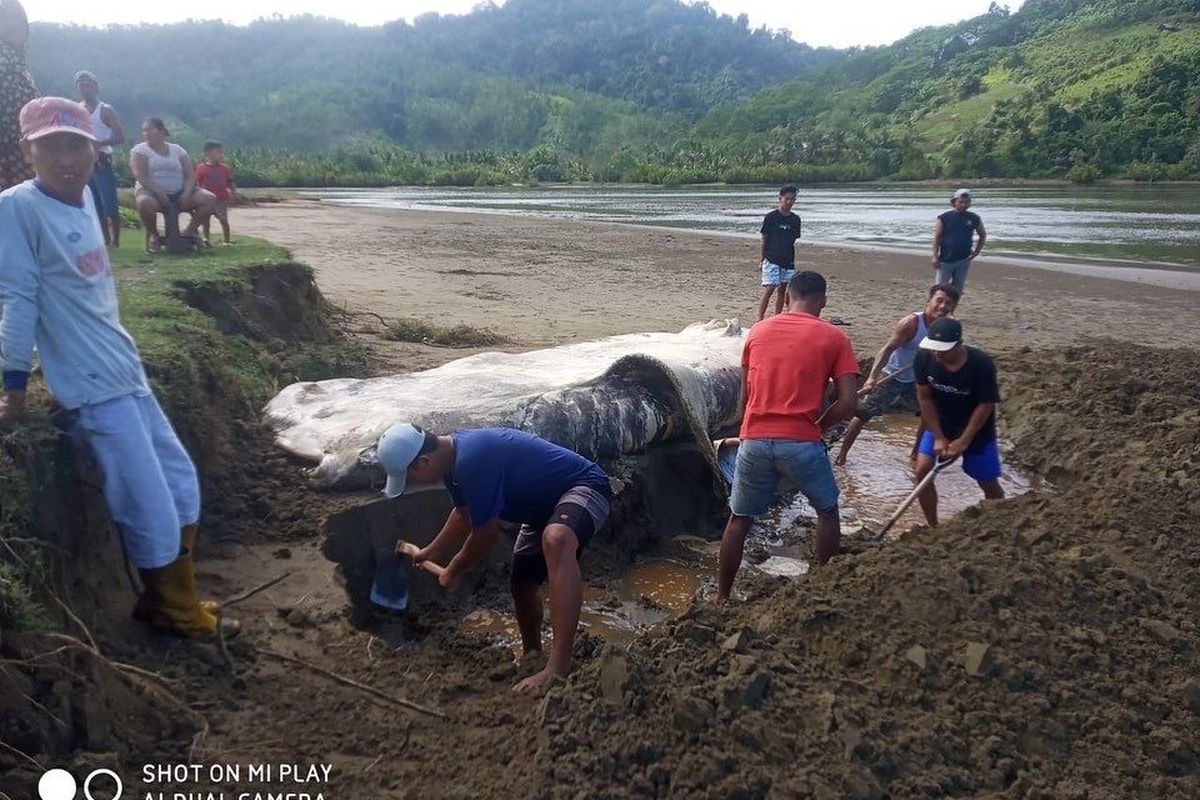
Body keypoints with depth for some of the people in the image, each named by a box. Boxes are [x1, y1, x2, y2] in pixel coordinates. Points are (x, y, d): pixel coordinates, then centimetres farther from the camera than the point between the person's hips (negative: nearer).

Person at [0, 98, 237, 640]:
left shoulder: (84, 198, 8)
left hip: (128, 375, 8)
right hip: (94, 389, -8)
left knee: (181, 484, 16)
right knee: (152, 513, -1)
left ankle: (171, 602, 33)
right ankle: (177, 613, 21)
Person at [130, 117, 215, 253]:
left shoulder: (177, 150, 13)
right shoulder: (139, 150, 4)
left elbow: (190, 175, 5)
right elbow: (140, 175, -10)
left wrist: (187, 193, -15)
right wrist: (159, 193, -23)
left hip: (179, 193, 3)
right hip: (152, 192, -3)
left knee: (210, 199, -18)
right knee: (145, 202, -40)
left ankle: (189, 232, -2)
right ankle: (153, 235, -10)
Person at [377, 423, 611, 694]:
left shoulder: (472, 461, -32)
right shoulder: (453, 452, 0)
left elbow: (487, 533, -21)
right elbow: (464, 514, 19)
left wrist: (453, 571, -4)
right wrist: (431, 553, 27)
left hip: (584, 487, -10)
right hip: (547, 503, 10)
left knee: (556, 539, -41)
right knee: (522, 583, 19)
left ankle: (558, 670, -47)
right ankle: (532, 657, 45)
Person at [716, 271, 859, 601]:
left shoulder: (758, 331, 10)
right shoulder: (834, 338, 1)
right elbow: (848, 403, -5)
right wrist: (816, 427, 10)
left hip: (754, 440, 3)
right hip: (801, 442, -2)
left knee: (739, 519, 17)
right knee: (827, 511, 23)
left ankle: (722, 597, 24)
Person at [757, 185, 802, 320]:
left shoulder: (795, 220, 8)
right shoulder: (771, 217, -5)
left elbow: (793, 241, 14)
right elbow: (764, 240, -2)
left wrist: (792, 261, 12)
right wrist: (763, 258, -3)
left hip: (788, 262, 5)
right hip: (772, 260, -5)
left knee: (781, 291, 8)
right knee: (769, 289, -12)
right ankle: (760, 319, -8)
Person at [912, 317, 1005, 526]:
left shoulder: (982, 364, -29)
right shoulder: (925, 358, -21)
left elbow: (985, 406, -20)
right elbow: (924, 398, -12)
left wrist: (963, 442, -19)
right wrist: (939, 438, -13)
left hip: (976, 429, -2)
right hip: (939, 424, 3)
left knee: (988, 484, 5)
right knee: (922, 471, -10)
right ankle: (933, 528, 6)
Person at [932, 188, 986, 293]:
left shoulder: (974, 218, 3)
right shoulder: (944, 218, -4)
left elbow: (983, 235, 17)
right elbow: (936, 238, -3)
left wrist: (976, 252, 8)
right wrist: (935, 256, -9)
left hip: (964, 260, 2)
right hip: (946, 260, -2)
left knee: (958, 289, 8)